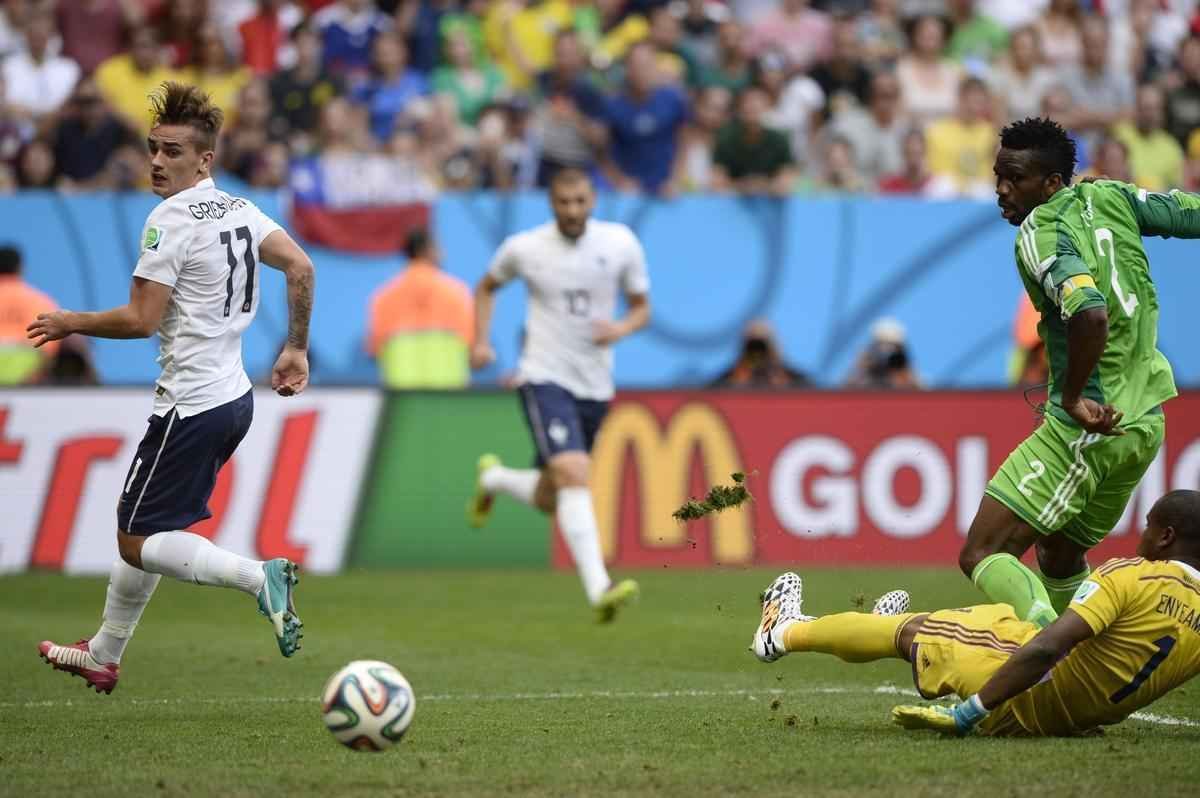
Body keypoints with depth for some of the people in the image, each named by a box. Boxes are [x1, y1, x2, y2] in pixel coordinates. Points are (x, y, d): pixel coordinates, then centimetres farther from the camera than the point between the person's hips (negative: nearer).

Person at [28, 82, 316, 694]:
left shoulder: (173, 218, -16)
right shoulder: (238, 209, 7)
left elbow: (140, 320, -18)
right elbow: (300, 267, 5)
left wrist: (70, 323, -3)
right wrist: (297, 349, 13)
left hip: (191, 407, -9)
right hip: (234, 395, 9)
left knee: (137, 544, -2)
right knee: (140, 525, 20)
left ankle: (259, 577, -19)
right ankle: (103, 657, 30)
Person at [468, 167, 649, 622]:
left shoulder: (621, 243, -1)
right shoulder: (523, 248, -3)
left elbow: (642, 307, 9)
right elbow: (487, 287, 17)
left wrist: (621, 329, -13)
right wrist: (480, 341, 4)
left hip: (595, 387, 4)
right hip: (544, 379, -4)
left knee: (549, 500, 12)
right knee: (575, 474, -26)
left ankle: (492, 479, 47)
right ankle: (599, 590, -33)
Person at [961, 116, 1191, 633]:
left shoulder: (1040, 235, -16)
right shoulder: (1108, 197, 5)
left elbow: (1091, 314, -32)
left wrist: (1073, 397, -22)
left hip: (1088, 427, -9)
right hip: (1145, 421, 9)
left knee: (982, 557, -13)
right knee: (1060, 557, 25)